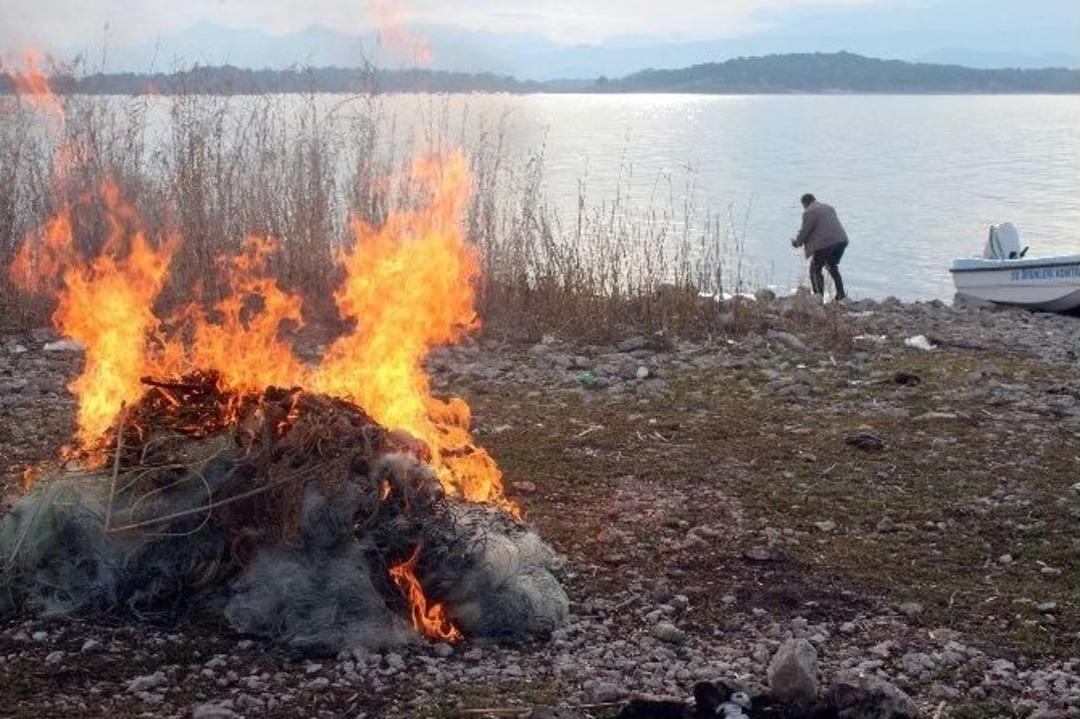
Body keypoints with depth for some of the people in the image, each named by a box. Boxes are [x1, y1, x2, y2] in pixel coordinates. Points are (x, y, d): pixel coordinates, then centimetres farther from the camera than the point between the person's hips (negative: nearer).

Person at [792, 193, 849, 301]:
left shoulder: (809, 212, -3)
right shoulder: (829, 208, 22)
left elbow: (804, 231, -4)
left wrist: (797, 243, 14)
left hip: (825, 244, -8)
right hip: (841, 241, 8)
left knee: (815, 270, 8)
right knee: (832, 266, 27)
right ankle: (841, 294, 22)